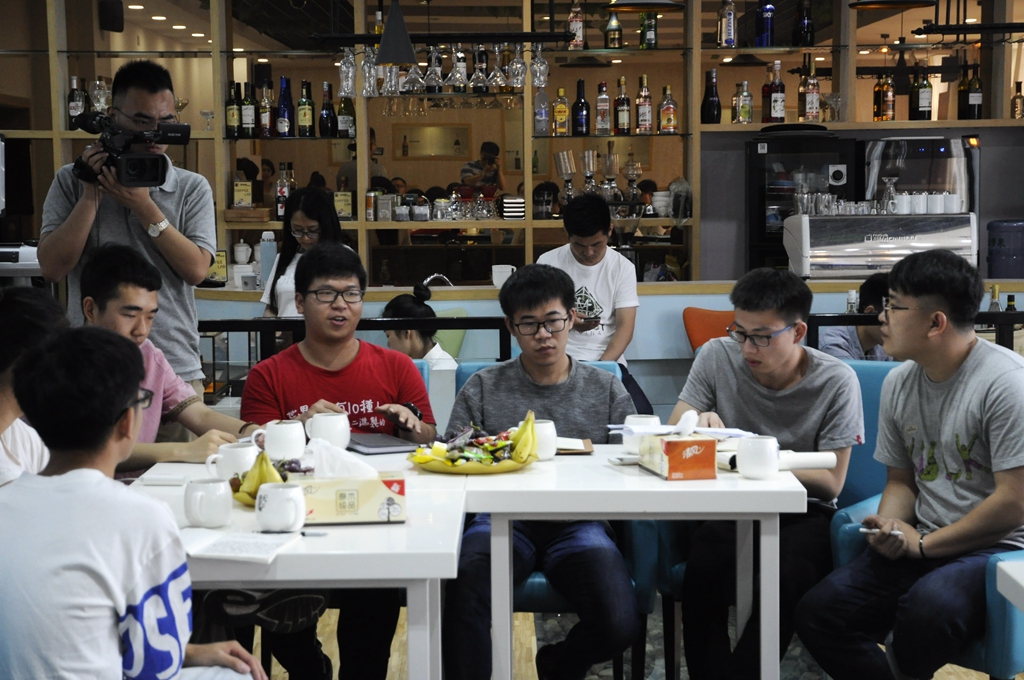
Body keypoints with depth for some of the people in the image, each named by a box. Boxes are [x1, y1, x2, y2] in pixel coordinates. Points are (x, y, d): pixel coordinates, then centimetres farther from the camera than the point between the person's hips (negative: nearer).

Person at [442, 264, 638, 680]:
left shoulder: (606, 390, 17)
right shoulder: (483, 388, 15)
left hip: (577, 521, 1)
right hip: (503, 519, -1)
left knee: (621, 625, -24)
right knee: (468, 574, -38)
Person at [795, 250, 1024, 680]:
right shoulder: (899, 382, 7)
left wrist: (924, 544, -11)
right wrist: (889, 526, -6)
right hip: (922, 546, 6)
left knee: (930, 609, -36)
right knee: (816, 614, -12)